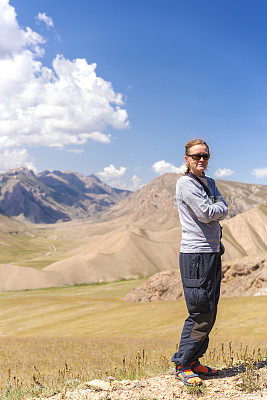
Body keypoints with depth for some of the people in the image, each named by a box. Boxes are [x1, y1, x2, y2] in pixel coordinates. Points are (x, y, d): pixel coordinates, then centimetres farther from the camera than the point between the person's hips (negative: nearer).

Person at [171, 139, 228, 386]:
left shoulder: (209, 183, 20)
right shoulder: (185, 183, -8)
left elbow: (223, 210, 9)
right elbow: (206, 214, -15)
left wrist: (214, 210, -9)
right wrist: (217, 209, 3)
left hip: (212, 253, 9)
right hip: (195, 255, -9)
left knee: (209, 312, 10)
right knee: (201, 314, -8)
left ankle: (193, 361, 20)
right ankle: (182, 366, 2)